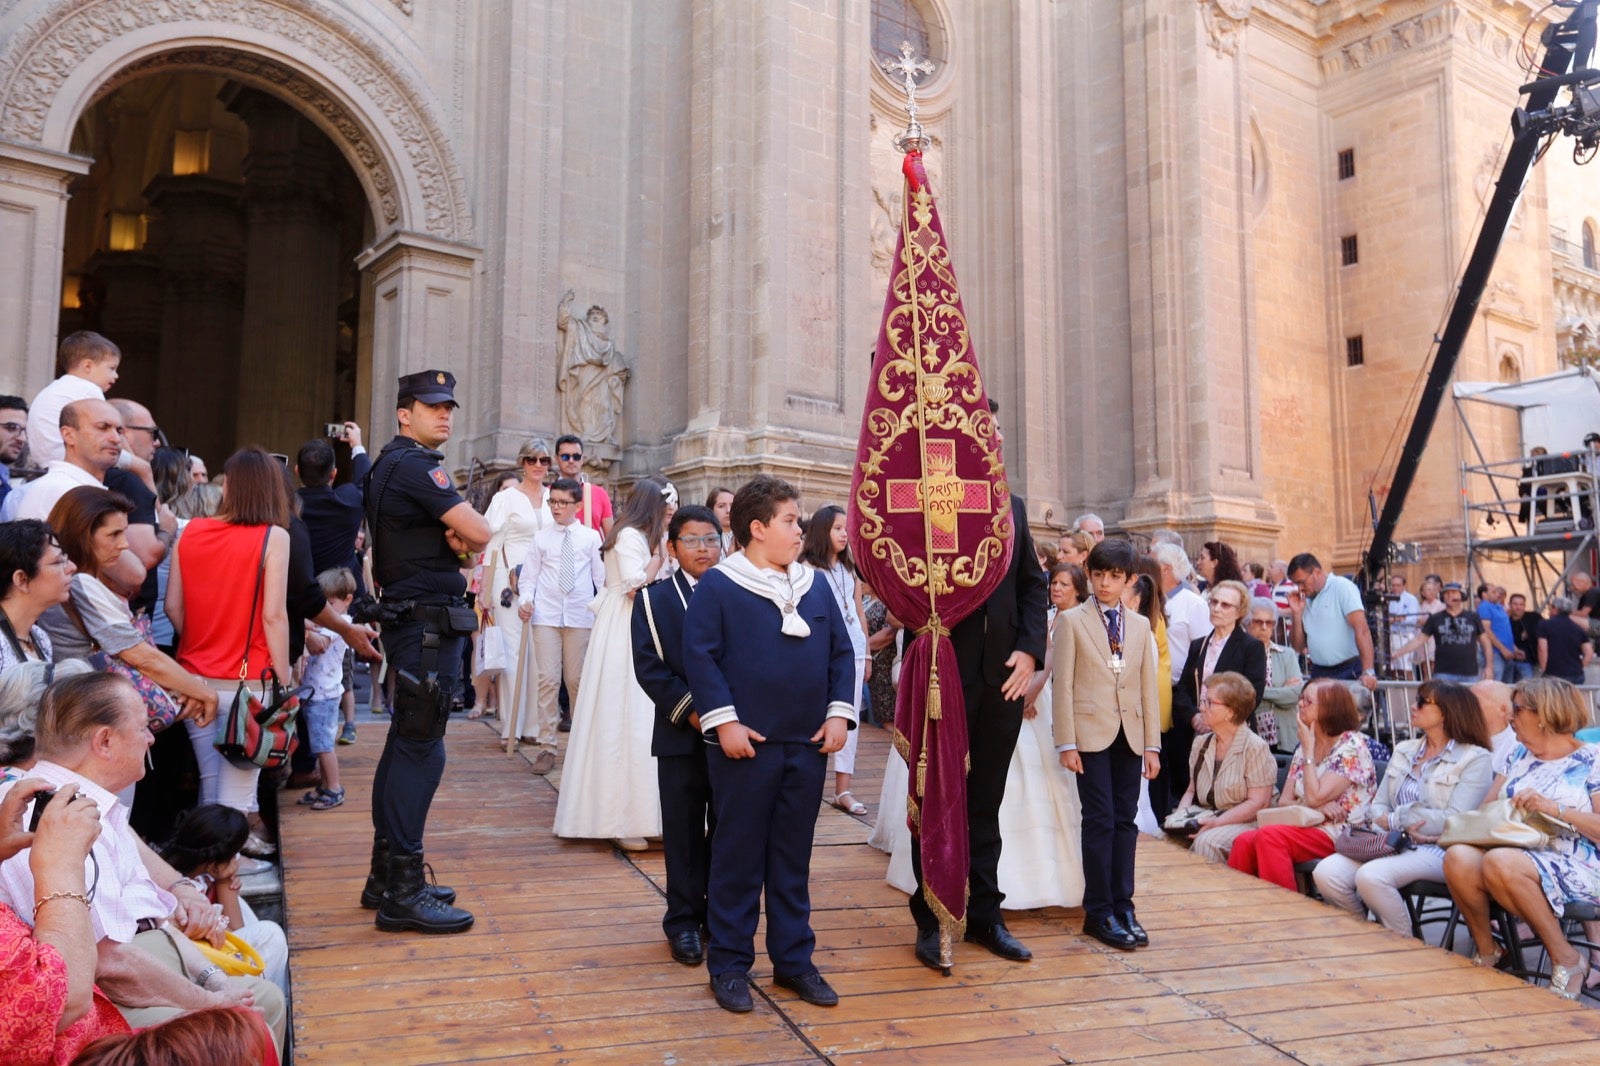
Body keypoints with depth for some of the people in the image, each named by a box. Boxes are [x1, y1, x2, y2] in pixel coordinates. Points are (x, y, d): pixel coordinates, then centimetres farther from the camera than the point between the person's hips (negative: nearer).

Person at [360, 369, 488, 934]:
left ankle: (386, 876, 24)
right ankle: (402, 893, -5)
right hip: (429, 622, -11)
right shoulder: (415, 465, -14)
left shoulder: (389, 466, 19)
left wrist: (455, 537, -4)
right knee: (421, 749, -8)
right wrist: (463, 532, 3)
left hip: (409, 621, 11)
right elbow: (479, 533, -19)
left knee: (405, 743, 15)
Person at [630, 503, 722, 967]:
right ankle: (683, 920, 17)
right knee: (684, 832, 6)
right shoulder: (653, 599, 4)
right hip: (681, 736, -1)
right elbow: (649, 666, -6)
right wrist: (689, 710, -16)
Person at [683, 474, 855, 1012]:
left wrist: (839, 712, 2)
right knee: (738, 856, 4)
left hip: (808, 746, 5)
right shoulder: (718, 585, -6)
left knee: (794, 857, 13)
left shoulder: (815, 586, 11)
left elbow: (842, 652, 12)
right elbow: (700, 656, -10)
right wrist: (723, 721, -15)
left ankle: (793, 959, 25)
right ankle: (729, 964, 16)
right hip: (746, 746, -5)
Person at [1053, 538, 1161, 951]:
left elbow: (1149, 687, 11)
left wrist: (1152, 744, 6)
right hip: (1091, 733, -4)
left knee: (1125, 821, 6)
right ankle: (1099, 912, 4)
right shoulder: (1072, 621, 1)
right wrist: (1066, 743, -9)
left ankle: (1122, 906, 15)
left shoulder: (1141, 626, 13)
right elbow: (1062, 684, -3)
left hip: (1130, 736, 4)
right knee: (1100, 820, -4)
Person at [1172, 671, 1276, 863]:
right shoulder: (1201, 743, 13)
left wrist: (1216, 822, -20)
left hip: (1246, 825, -5)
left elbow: (1258, 802, -12)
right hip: (1205, 821, 6)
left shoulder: (1255, 748, -7)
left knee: (1207, 841, -35)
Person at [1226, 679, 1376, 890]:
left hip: (1340, 833, -6)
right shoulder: (1305, 747, 16)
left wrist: (1308, 750, -7)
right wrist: (1314, 806, -10)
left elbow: (1315, 797, -15)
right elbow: (1283, 801, 11)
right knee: (1244, 841, -22)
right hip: (1307, 828, 6)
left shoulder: (1351, 745, -6)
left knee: (1269, 836, -32)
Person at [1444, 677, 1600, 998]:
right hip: (1515, 852, 5)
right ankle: (1485, 952, -6)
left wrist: (1554, 809, -19)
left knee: (1499, 863, -37)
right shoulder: (1519, 754, 18)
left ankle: (1567, 960, -15)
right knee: (1458, 857, -28)